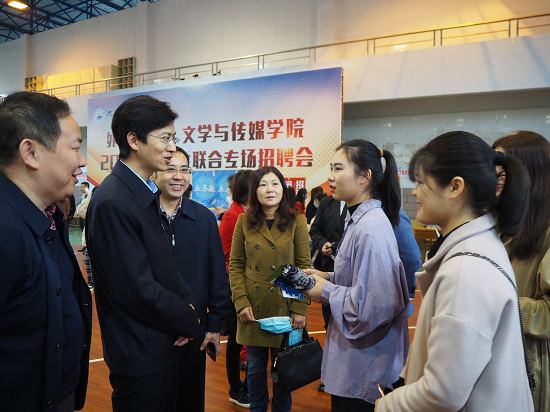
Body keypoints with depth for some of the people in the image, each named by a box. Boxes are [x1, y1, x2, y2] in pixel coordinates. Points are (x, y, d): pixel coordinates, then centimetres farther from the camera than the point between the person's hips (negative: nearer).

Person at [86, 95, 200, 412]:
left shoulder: (146, 193, 6)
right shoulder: (113, 203, -25)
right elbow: (138, 290, -26)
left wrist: (188, 303, -1)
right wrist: (189, 321, -12)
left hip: (163, 346, 9)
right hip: (141, 355, -9)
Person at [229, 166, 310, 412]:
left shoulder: (297, 222, -1)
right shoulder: (244, 221, 2)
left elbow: (304, 267, -4)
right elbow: (235, 265, 2)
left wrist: (299, 308, -11)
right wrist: (241, 303, -9)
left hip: (285, 308, -1)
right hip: (253, 309, 1)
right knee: (256, 367, 14)